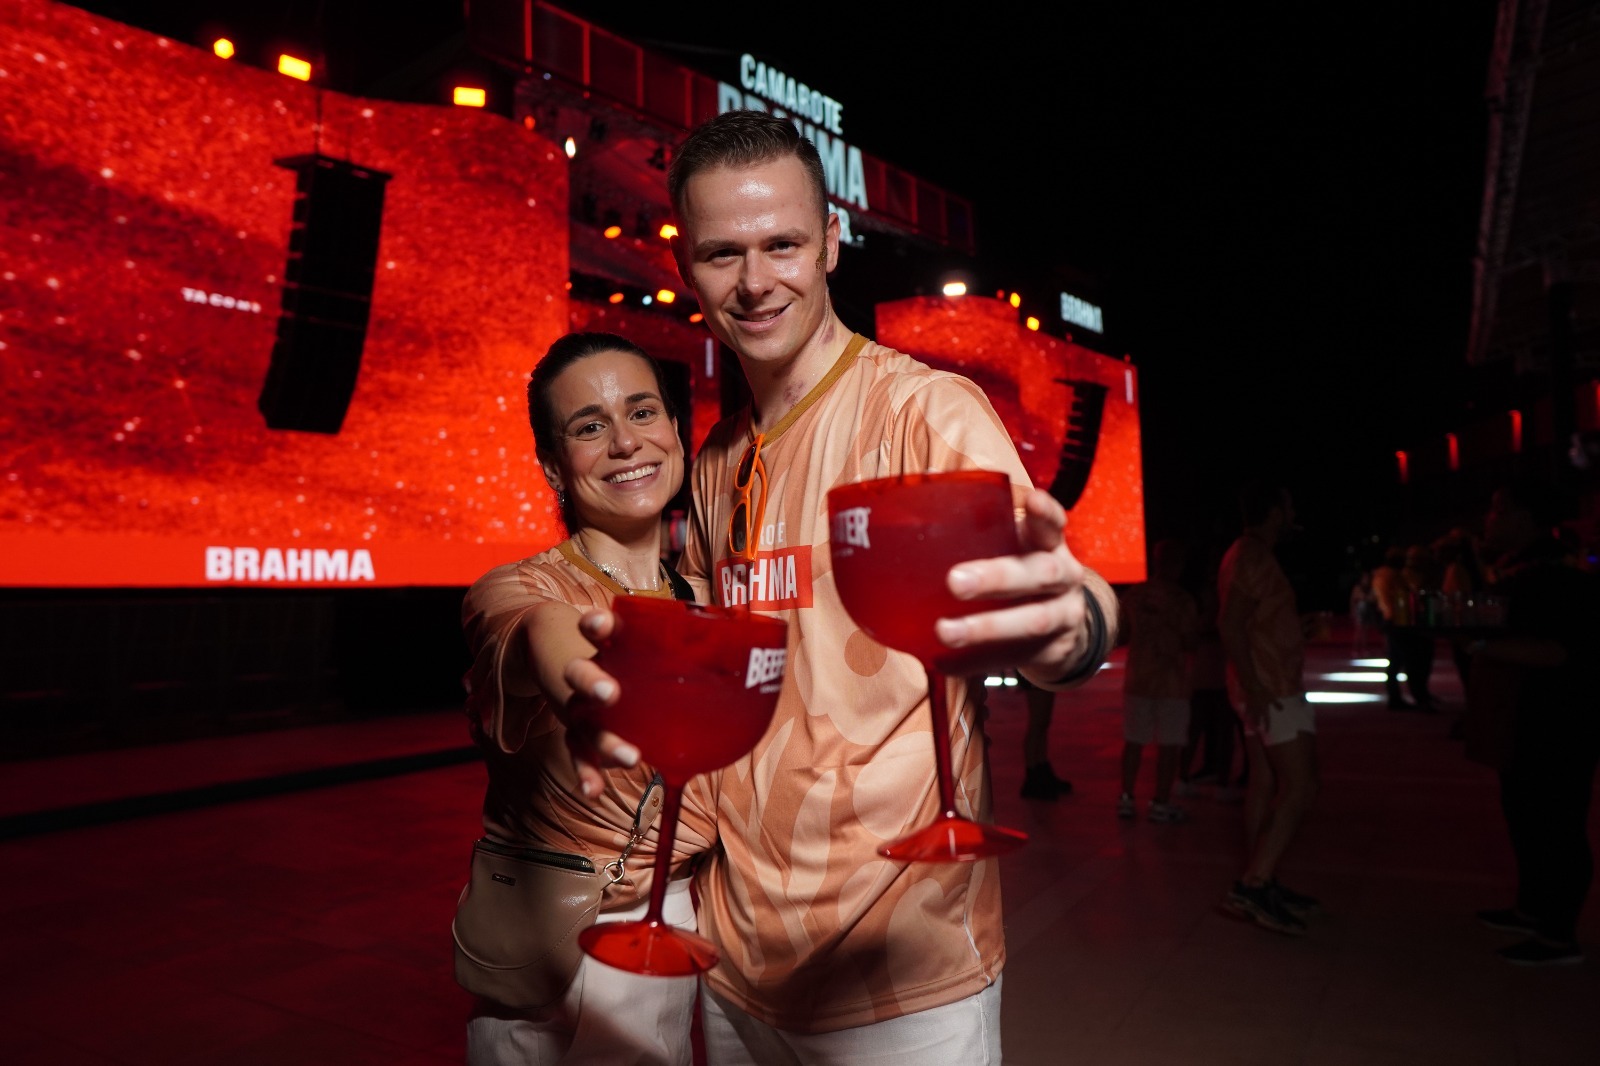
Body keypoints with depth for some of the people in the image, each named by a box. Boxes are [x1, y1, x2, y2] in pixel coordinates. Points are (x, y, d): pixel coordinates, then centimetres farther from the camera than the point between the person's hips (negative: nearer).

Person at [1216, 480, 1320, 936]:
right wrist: (1253, 687, -27)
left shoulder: (1249, 554, 16)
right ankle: (1253, 885, -14)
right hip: (1272, 688, -10)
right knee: (1300, 787, -12)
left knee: (1265, 784, 11)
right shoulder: (1254, 557, -16)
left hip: (1266, 687, 10)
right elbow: (1231, 624, -25)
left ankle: (1260, 882, 17)